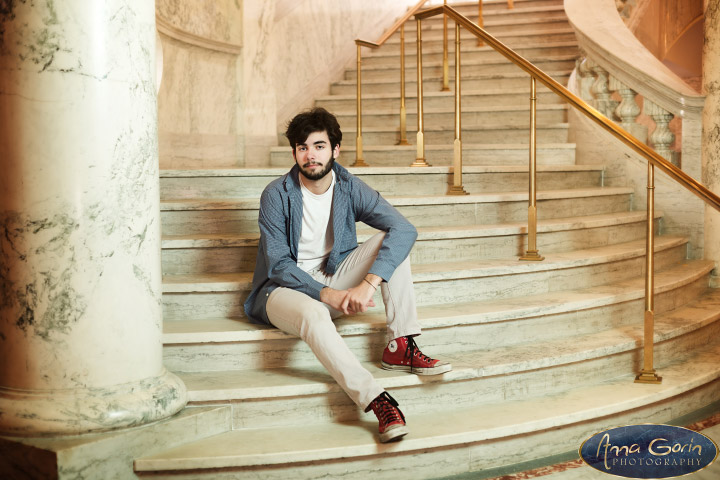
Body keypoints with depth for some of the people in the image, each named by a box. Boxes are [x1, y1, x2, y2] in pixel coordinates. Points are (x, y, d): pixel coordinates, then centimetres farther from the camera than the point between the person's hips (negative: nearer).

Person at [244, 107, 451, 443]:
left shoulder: (349, 188, -6)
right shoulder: (276, 195, -13)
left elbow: (404, 229, -19)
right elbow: (278, 265, -14)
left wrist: (369, 283, -33)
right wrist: (327, 294, -29)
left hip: (334, 280, 4)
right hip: (285, 288, -4)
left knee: (391, 238, -16)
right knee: (313, 314, -40)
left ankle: (401, 347, -21)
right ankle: (377, 401, -43)